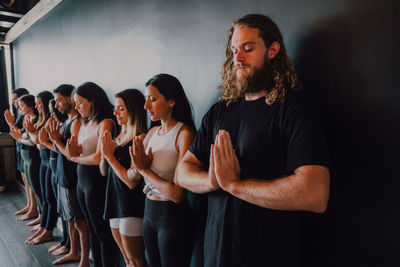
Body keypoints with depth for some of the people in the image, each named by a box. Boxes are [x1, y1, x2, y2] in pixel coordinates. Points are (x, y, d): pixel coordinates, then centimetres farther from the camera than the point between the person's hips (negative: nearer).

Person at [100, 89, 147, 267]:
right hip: (115, 200, 8)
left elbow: (132, 181, -22)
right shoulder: (120, 136, 9)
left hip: (132, 206, -8)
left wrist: (109, 155, -15)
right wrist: (105, 153, -7)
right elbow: (104, 172, 12)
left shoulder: (140, 138, -17)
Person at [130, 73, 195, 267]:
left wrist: (145, 169, -13)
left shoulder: (184, 134, -20)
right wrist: (138, 163, -14)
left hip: (174, 217, -7)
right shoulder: (152, 132, 3)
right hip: (149, 212, 7)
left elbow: (177, 194, -24)